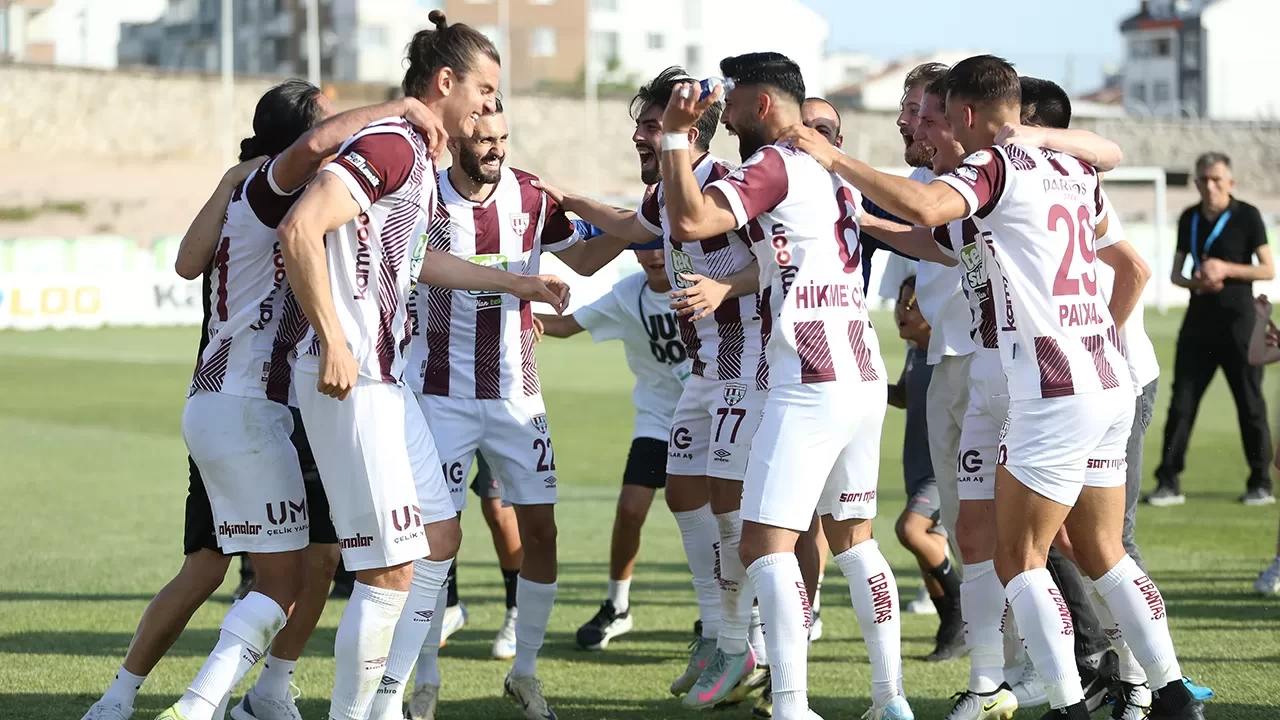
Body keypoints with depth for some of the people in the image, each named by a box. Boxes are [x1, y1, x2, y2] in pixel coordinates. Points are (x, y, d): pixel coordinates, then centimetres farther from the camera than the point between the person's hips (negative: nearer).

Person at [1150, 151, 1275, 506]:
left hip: (1238, 320, -4)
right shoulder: (1189, 219, 9)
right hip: (1199, 318, 4)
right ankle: (1168, 483, 3)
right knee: (1181, 401, 0)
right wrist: (1195, 282, -8)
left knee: (1250, 404, 1)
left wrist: (1227, 270, -18)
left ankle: (1261, 483, 10)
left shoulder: (1247, 216, -4)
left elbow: (1268, 269, -5)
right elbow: (1176, 274, 14)